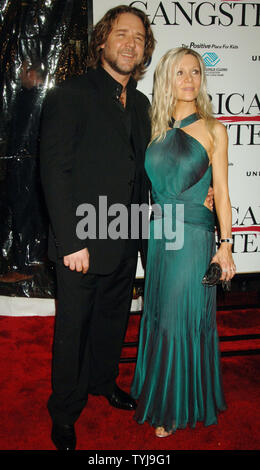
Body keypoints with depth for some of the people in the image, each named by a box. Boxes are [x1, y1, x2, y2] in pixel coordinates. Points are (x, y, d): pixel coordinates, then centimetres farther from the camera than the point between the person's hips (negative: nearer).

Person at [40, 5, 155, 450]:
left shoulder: (140, 104, 11)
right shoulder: (70, 94, -10)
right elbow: (54, 171, -15)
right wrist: (71, 241, -19)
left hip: (125, 243, 6)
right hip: (82, 244, -6)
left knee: (113, 319, 21)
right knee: (73, 327, 9)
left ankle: (103, 381, 46)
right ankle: (64, 412, 30)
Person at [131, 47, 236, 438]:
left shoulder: (213, 129, -1)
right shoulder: (157, 130, 10)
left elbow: (221, 191, -3)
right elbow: (153, 183, 13)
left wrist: (225, 244, -9)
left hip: (193, 236, -4)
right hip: (159, 235, 4)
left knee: (184, 319, 4)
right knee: (159, 316, 13)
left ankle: (178, 407, 24)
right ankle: (159, 394, 34)